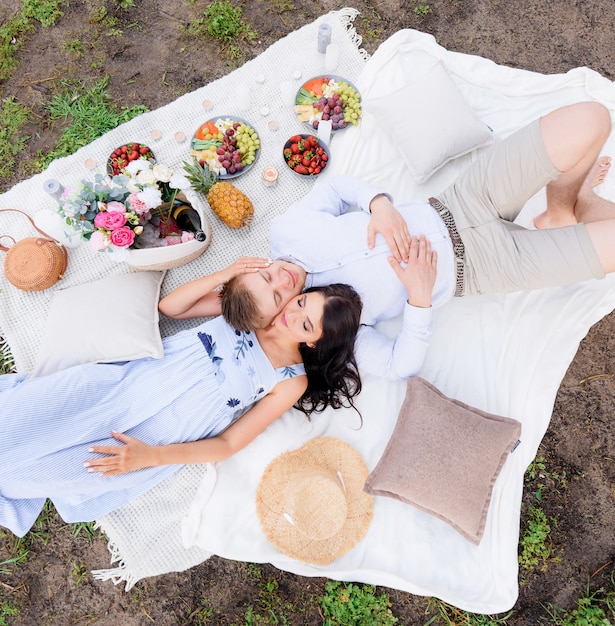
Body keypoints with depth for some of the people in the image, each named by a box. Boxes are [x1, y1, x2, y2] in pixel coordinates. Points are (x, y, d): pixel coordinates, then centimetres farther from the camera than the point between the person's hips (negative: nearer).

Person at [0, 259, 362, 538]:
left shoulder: (291, 381, -9)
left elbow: (228, 444, -10)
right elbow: (170, 305, 3)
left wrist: (151, 457, -22)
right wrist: (223, 276, -13)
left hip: (156, 435, -3)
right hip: (128, 376, 4)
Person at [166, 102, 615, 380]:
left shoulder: (285, 230, -10)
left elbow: (337, 187, 3)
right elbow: (400, 365, -14)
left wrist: (379, 204, -19)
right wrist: (420, 297, -29)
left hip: (454, 207, 4)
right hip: (475, 267, -3)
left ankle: (568, 199, 19)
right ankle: (574, 212, 20)